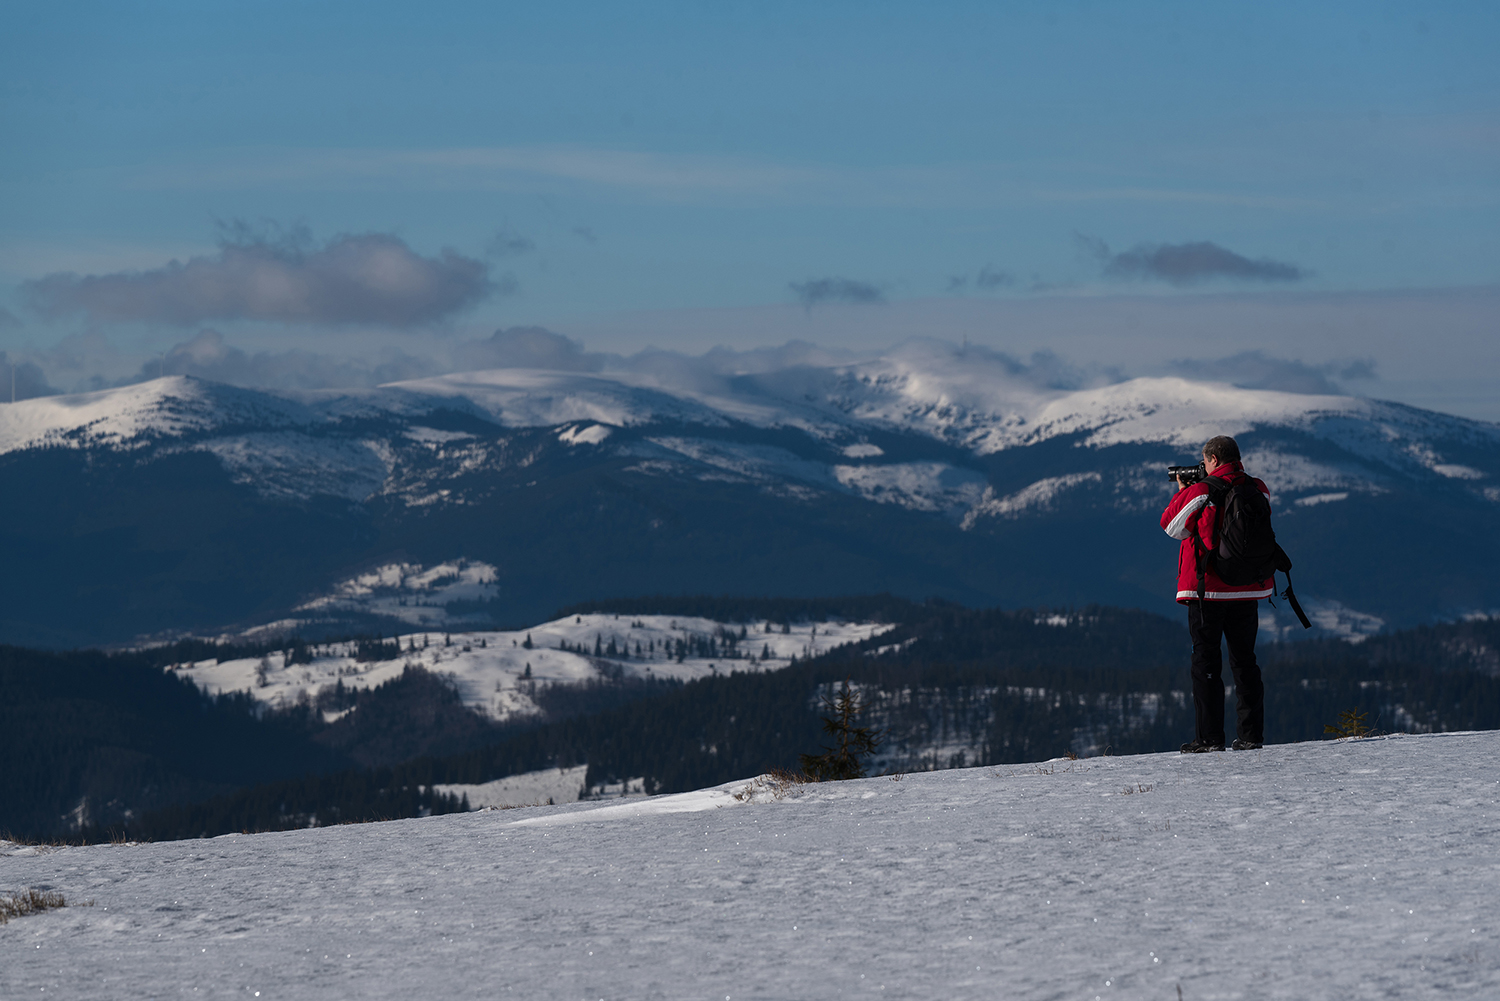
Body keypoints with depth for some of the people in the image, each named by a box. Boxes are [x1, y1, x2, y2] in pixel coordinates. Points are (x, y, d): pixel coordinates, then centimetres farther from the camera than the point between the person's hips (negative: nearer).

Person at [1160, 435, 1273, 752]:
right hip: (1248, 590, 5)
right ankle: (1251, 735, 9)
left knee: (1205, 661, 2)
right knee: (1244, 661, 12)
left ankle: (1209, 737, -2)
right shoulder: (1257, 490, 1)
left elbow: (1172, 526, 1)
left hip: (1207, 589, -5)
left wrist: (1182, 492, 15)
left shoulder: (1200, 494, -13)